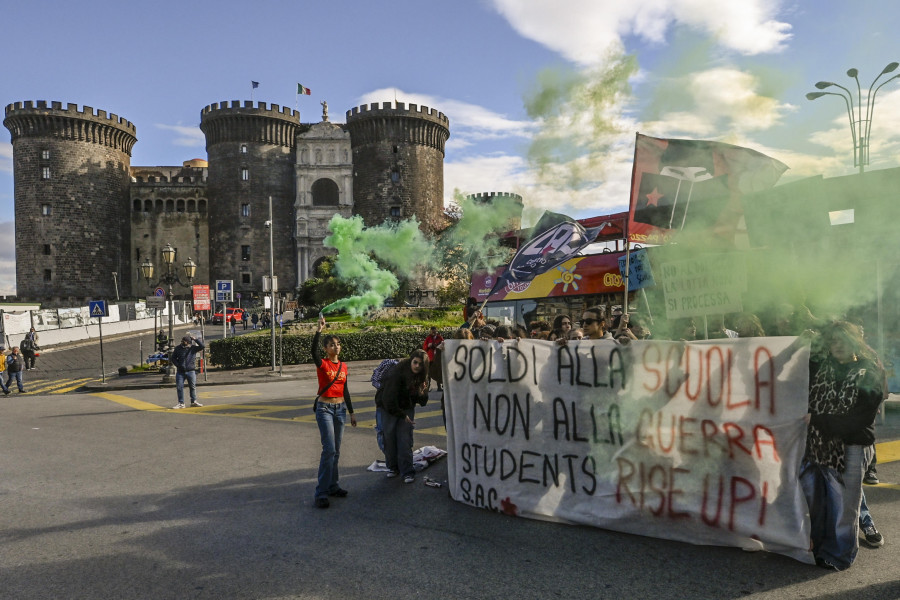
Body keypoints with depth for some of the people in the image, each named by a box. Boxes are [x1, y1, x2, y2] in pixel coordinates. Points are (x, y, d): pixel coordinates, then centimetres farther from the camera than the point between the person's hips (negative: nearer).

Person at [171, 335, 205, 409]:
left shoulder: (193, 348, 0)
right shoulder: (178, 348, 3)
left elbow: (202, 346, -12)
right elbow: (173, 358, 9)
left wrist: (195, 339, -14)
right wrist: (178, 365, -5)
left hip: (191, 371, -1)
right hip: (180, 371, 1)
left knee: (193, 386, 6)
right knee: (179, 387, 0)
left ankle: (194, 402, 19)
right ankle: (181, 403, 9)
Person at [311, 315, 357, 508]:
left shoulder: (343, 366, 8)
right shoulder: (322, 364, -8)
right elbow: (313, 350, -31)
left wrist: (351, 412, 16)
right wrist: (319, 330, -41)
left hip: (340, 409, 6)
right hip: (324, 408, -6)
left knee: (336, 451, 12)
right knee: (329, 449, -13)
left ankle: (333, 486, 24)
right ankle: (321, 493, -7)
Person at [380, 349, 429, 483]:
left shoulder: (421, 377, -7)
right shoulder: (397, 373, -25)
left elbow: (423, 400, -4)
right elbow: (389, 398, -24)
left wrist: (421, 391, -26)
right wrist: (402, 415, -19)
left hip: (407, 408, 3)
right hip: (390, 409, -3)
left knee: (405, 440, -6)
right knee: (390, 438, 3)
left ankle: (407, 472, -1)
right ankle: (393, 467, 22)